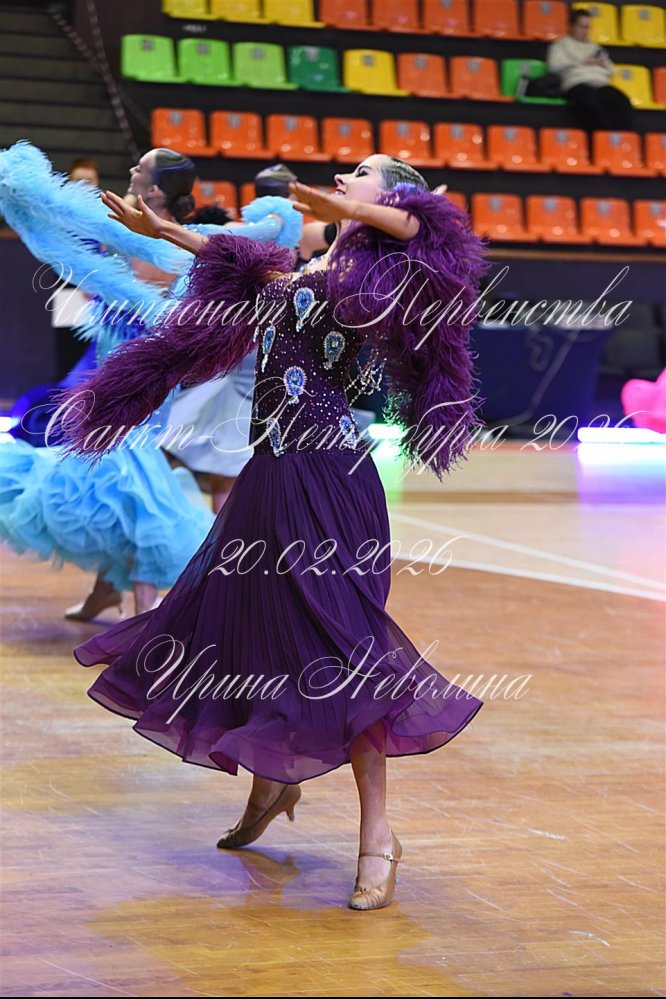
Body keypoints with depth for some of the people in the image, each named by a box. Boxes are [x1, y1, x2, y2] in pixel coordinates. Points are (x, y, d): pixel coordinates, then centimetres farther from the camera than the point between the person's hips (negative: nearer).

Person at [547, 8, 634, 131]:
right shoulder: (562, 44, 20)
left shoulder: (595, 47, 34)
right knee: (591, 103, -41)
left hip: (600, 84, 5)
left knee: (623, 102, -29)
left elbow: (611, 70, 33)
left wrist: (603, 64, 8)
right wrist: (583, 62, 1)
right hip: (577, 84, -5)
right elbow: (555, 64, 1)